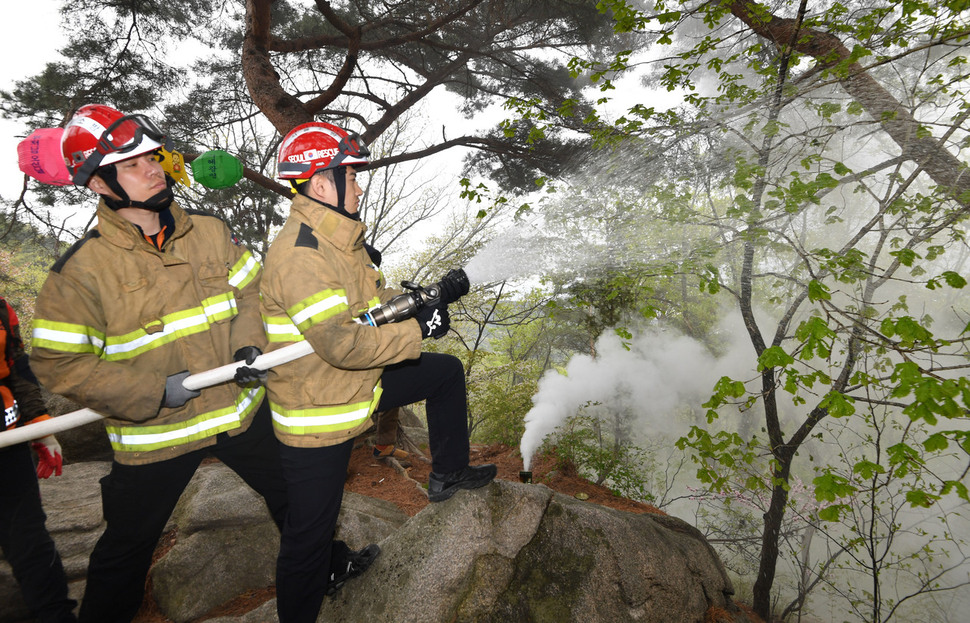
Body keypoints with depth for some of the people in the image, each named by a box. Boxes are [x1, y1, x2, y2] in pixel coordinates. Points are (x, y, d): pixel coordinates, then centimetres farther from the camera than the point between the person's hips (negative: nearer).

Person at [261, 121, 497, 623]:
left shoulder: (339, 238, 4)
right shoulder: (299, 255, -28)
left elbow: (375, 298, 10)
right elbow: (341, 344, -32)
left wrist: (429, 296, -6)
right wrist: (418, 330, -23)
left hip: (357, 382, 9)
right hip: (316, 412, -9)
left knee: (447, 372, 18)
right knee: (310, 534, 5)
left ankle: (448, 473, 34)